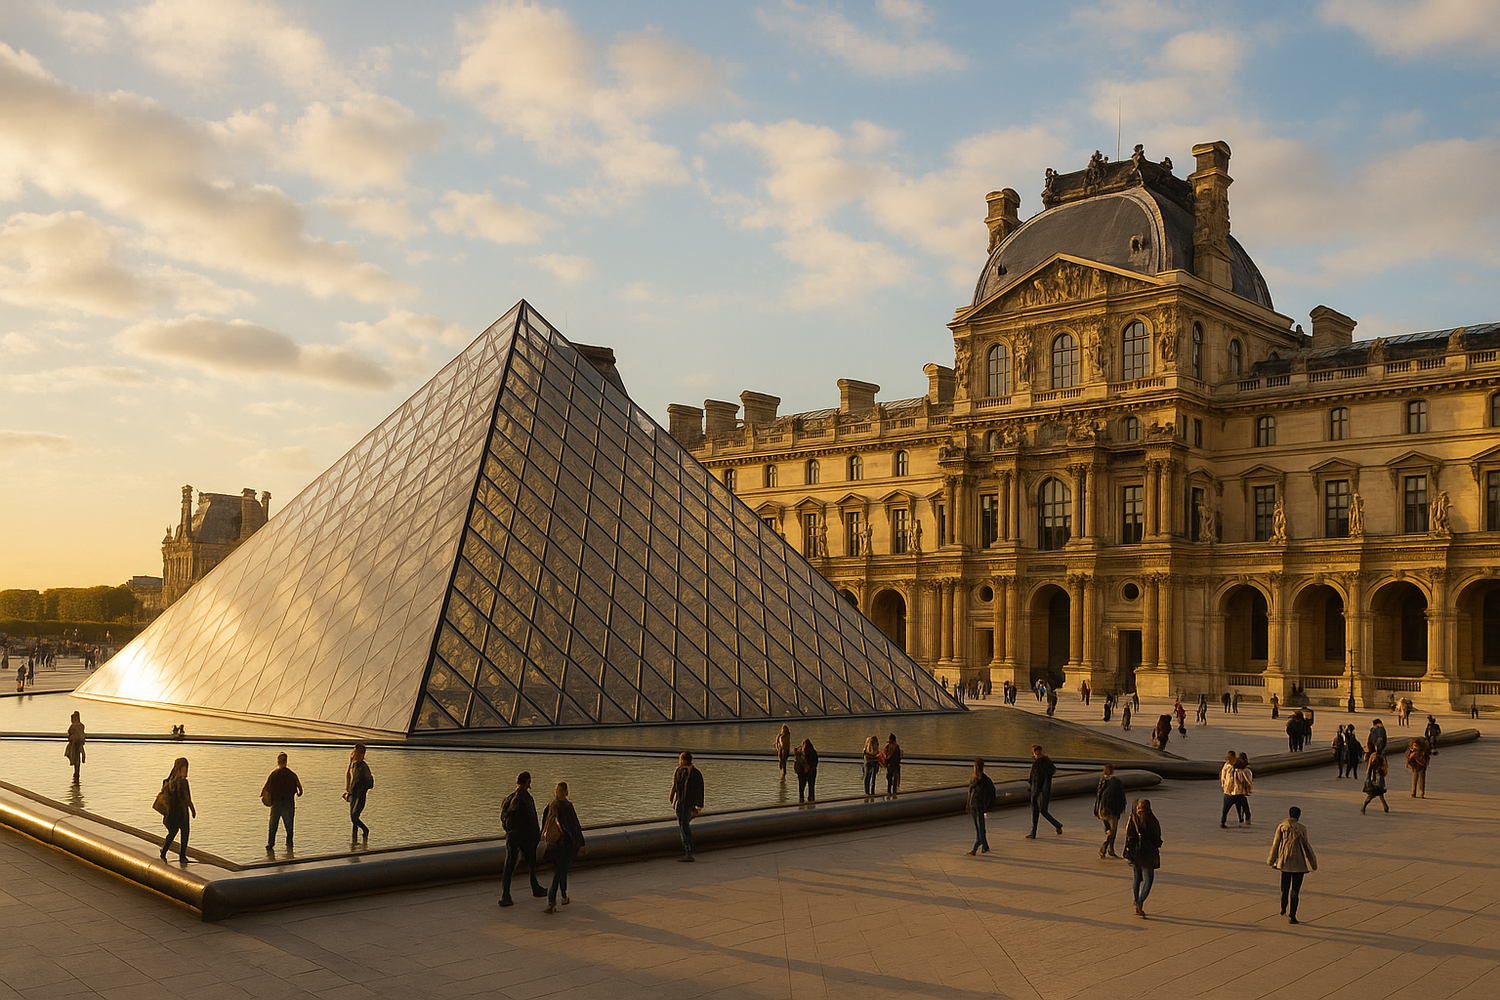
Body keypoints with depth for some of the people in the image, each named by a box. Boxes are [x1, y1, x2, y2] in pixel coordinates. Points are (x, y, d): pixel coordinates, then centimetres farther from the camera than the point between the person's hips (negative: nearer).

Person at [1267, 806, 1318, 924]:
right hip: (1298, 863, -3)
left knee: (1285, 886, 20)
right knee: (1295, 889, 3)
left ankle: (1284, 910, 36)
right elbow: (1305, 846, -6)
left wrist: (1271, 860, 12)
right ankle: (1291, 916, 2)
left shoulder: (1281, 827, -3)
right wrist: (1312, 862, 5)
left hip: (1284, 861, 3)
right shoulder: (1301, 829, -11)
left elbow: (1275, 844, 2)